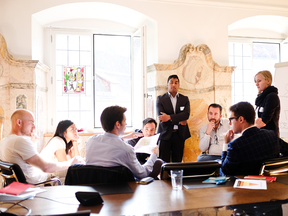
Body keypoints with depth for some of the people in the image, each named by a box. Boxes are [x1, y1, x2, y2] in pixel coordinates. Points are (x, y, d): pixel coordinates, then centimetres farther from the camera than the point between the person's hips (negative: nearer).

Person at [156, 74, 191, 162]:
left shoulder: (185, 99, 10)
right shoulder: (160, 99, 5)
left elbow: (186, 114, -8)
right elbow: (161, 116, -9)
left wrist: (169, 117, -20)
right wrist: (178, 121, -12)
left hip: (179, 134, 2)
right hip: (165, 134, -2)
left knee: (177, 161, 6)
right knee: (163, 162, -1)